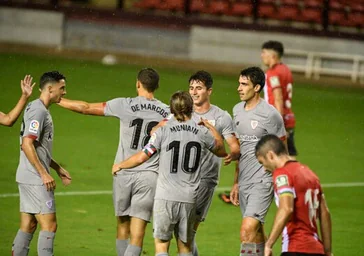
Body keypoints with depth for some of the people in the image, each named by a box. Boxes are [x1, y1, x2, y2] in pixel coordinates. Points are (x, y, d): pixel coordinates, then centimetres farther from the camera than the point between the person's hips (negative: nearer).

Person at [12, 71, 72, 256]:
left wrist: (57, 168, 24)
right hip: (35, 179, -10)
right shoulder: (38, 111, -14)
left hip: (27, 178, 10)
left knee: (27, 226, 10)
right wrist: (44, 174, -22)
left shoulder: (40, 110, 18)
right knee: (49, 225, -9)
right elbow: (27, 144, -22)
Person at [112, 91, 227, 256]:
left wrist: (119, 166, 14)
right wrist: (211, 127, 34)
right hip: (189, 199, 3)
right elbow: (221, 151, 22)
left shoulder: (163, 131, -4)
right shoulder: (202, 133, 4)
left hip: (166, 197, -3)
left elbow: (141, 157, -3)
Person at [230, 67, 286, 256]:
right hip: (244, 182, 8)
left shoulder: (270, 114, -11)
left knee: (247, 230, -19)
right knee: (257, 234, 13)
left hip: (262, 181, -8)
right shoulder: (238, 110, 11)